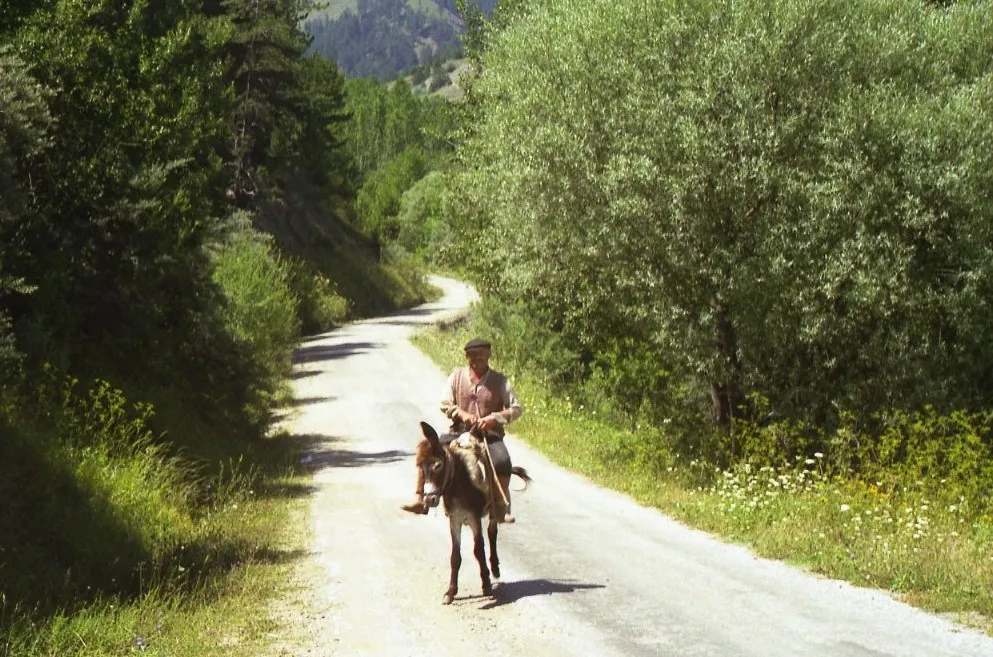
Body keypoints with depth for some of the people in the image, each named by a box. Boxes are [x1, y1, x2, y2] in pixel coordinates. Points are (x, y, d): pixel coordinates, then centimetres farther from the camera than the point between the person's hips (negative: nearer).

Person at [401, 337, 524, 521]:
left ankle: (502, 508, -21)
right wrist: (461, 413, -13)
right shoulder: (457, 376, 9)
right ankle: (419, 499, -16)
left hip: (490, 435, -2)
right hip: (459, 432, 2)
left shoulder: (500, 380, 4)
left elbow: (517, 408, 2)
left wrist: (494, 418, -15)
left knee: (503, 461, -32)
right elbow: (444, 404, 7)